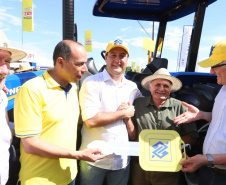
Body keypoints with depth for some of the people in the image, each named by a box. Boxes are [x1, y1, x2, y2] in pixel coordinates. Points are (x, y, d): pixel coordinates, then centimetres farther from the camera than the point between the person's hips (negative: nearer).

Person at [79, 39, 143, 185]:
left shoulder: (133, 88, 4)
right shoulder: (92, 83, -9)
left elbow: (134, 136, 7)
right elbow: (91, 121, -21)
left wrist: (127, 118, -14)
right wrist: (125, 113, -12)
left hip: (122, 160, 4)